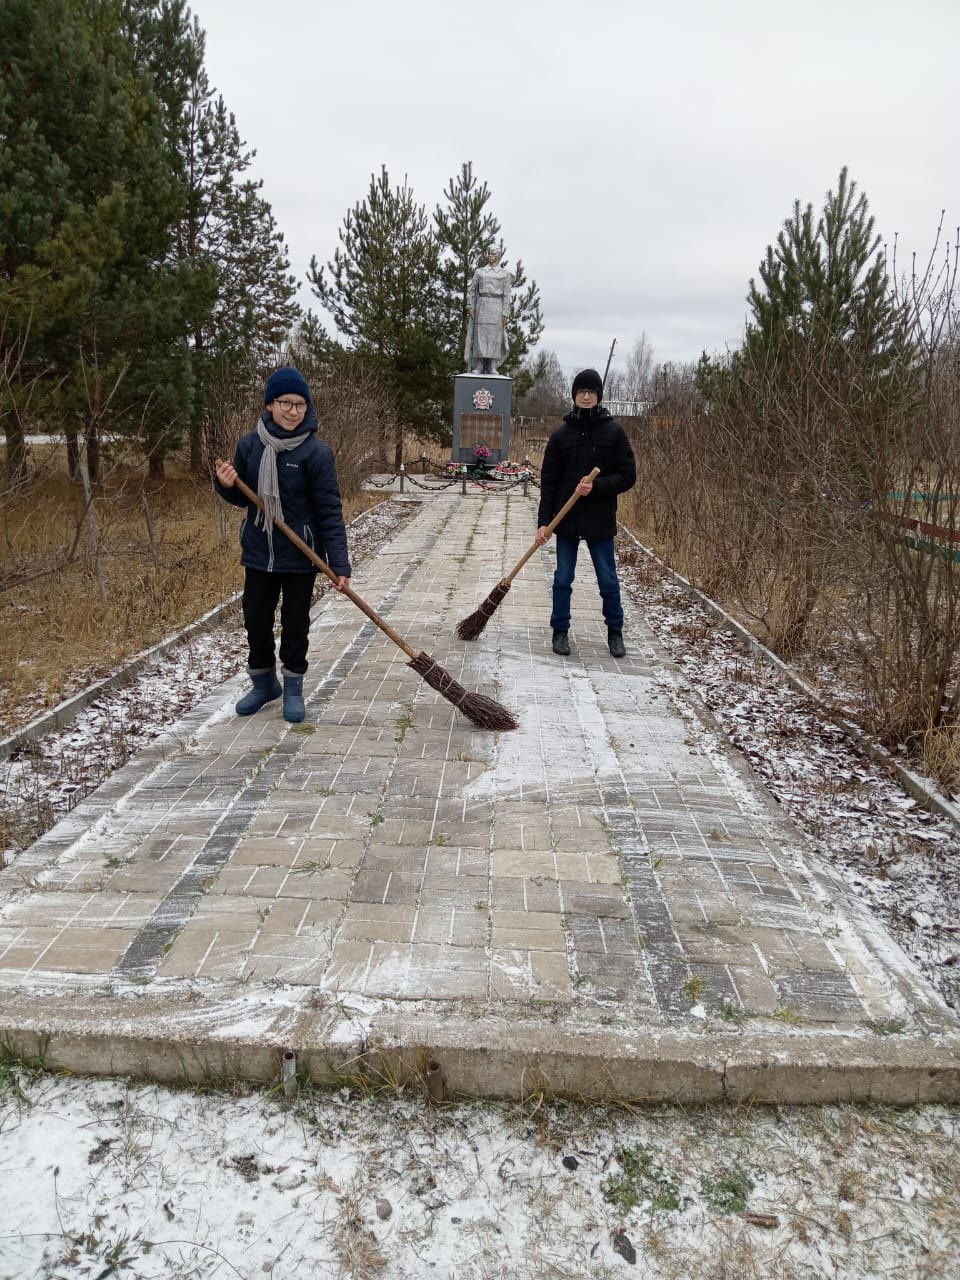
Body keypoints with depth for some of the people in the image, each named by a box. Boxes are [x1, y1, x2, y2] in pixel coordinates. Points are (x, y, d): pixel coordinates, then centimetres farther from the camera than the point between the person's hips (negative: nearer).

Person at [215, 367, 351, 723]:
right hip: (259, 553, 4)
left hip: (300, 555, -4)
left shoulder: (316, 451, -14)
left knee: (295, 623, 9)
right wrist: (226, 485, -13)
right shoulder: (250, 444, -2)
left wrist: (339, 563, -20)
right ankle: (264, 683, 34)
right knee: (256, 620, 13)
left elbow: (330, 511, -15)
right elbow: (242, 497, 10)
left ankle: (293, 688, 27)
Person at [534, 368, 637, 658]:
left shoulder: (613, 431, -2)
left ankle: (615, 632, 24)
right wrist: (543, 521, -6)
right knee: (563, 579, 7)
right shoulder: (561, 434, 2)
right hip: (566, 520, 1)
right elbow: (548, 481, 1)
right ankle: (560, 631, 22)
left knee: (608, 580, 7)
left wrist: (596, 486, -19)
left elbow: (628, 476, -4)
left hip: (600, 520, -1)